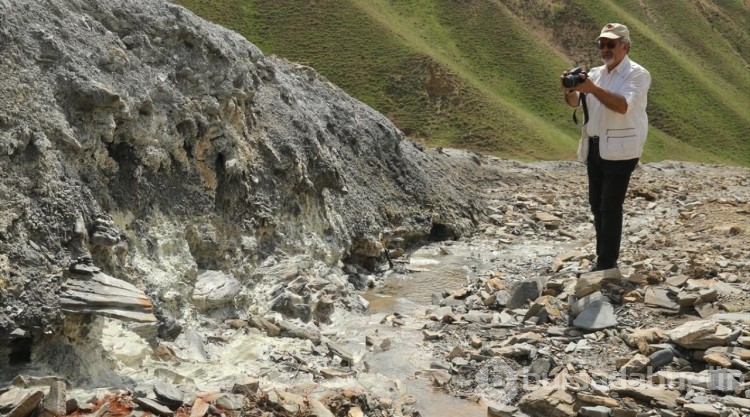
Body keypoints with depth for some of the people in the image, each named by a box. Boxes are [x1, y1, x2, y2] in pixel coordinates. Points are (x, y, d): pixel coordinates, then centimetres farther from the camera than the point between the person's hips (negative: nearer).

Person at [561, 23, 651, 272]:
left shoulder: (637, 74, -8)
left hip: (619, 150, -7)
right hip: (594, 148, 7)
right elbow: (575, 103, 4)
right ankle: (603, 258, 22)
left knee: (611, 207, -8)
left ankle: (607, 265, -2)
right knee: (597, 204, 12)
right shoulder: (595, 73, 12)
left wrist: (592, 88, -33)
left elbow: (623, 106, -25)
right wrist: (570, 90, -18)